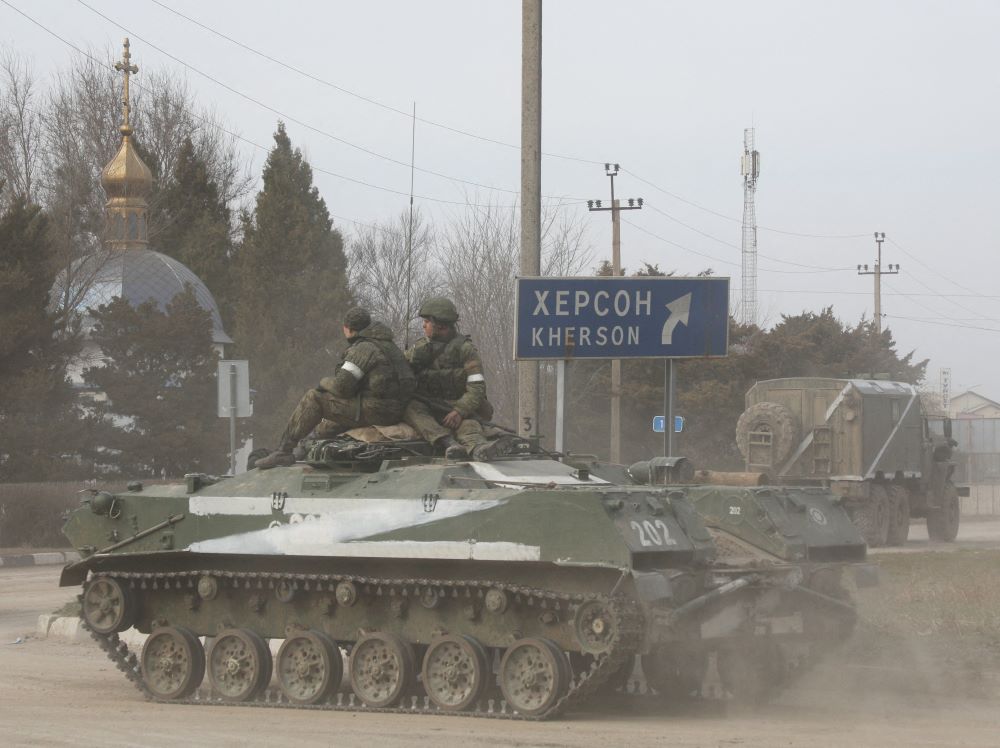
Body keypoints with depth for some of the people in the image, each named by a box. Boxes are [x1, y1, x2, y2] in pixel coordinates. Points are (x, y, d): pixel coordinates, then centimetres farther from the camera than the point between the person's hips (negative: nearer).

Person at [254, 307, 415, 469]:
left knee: (313, 399, -9)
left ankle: (284, 451, -11)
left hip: (374, 410, -10)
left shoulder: (362, 349, -12)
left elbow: (342, 385, -18)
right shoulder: (388, 346, 19)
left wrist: (324, 382, 4)